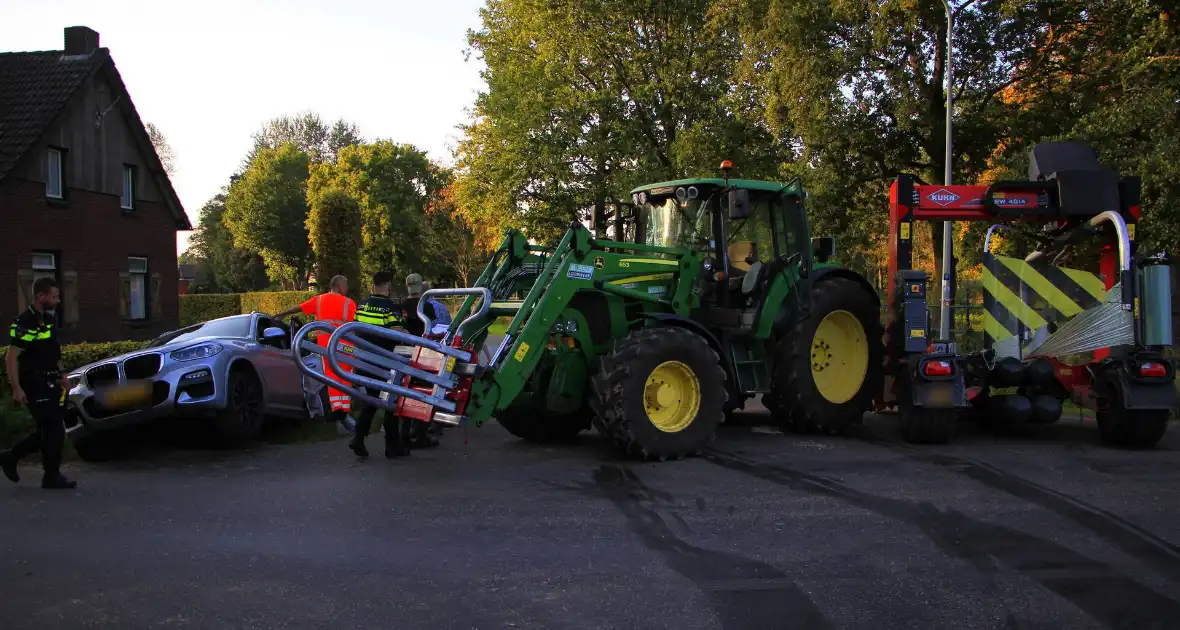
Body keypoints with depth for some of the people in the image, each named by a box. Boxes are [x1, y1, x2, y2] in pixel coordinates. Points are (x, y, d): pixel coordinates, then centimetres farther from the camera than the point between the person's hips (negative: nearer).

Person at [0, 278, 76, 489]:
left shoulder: (48, 320, 12)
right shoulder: (24, 323, -15)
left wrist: (62, 374, 13)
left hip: (49, 384, 9)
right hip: (35, 385, -9)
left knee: (49, 431, 13)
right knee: (54, 431, -7)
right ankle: (52, 477, 4)